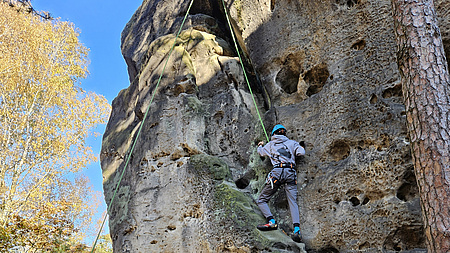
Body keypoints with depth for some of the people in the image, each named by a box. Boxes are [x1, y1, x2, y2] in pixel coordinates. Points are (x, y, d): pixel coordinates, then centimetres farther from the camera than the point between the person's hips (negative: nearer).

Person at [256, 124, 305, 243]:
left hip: (277, 172, -2)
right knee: (293, 201, -1)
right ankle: (297, 230, -19)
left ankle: (272, 221, -12)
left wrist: (260, 146, 55)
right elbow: (301, 153, 2)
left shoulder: (270, 144, 17)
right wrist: (301, 148, 25)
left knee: (261, 200, 8)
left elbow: (261, 152, 33)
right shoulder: (292, 143, 15)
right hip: (290, 173, 2)